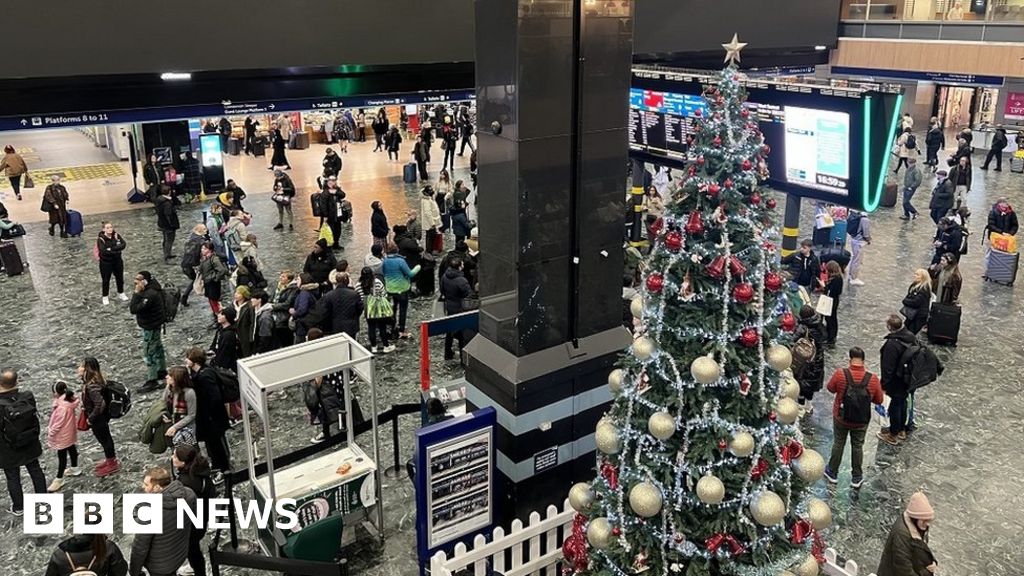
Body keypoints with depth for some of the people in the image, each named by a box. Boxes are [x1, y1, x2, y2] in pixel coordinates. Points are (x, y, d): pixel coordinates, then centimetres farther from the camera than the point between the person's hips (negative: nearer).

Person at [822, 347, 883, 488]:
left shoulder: (840, 374, -22)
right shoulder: (873, 379, -20)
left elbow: (830, 388, -4)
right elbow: (879, 400, -6)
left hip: (841, 418, 0)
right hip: (861, 422, 0)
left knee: (838, 444, 19)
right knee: (857, 447, 18)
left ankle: (832, 473, 34)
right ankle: (857, 478, 32)